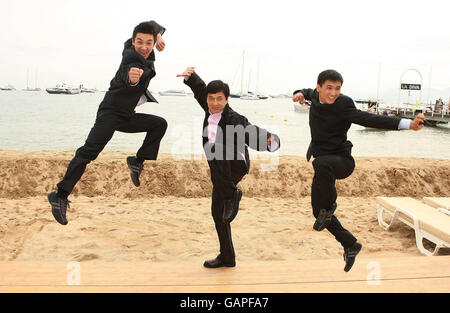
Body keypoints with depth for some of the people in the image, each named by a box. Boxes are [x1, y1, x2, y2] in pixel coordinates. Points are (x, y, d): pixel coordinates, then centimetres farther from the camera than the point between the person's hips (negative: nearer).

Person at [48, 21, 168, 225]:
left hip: (127, 116, 9)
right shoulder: (132, 56, -17)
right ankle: (60, 195, -20)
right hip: (111, 111, -9)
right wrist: (133, 78, -65)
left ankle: (138, 161, 4)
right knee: (90, 151, -20)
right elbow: (130, 80, -44)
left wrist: (158, 33, 5)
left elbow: (153, 24, 25)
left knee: (160, 124, 7)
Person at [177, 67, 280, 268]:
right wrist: (189, 76, 1)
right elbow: (200, 88, 17)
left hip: (235, 165, -8)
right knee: (217, 213, 13)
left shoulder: (234, 120, -19)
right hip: (221, 173, 8)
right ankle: (227, 257, 27)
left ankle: (231, 195, -24)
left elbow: (254, 135, -32)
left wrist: (271, 142, -51)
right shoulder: (210, 110, 1)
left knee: (216, 152, -39)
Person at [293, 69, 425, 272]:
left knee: (321, 164, -43)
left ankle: (329, 206, -17)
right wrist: (300, 94, 3)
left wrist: (407, 124, -39)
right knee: (318, 211, 10)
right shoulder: (316, 96, 2)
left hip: (341, 160, -7)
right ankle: (350, 245, 27)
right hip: (321, 160, 7)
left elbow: (368, 119, -28)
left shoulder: (343, 105, -18)